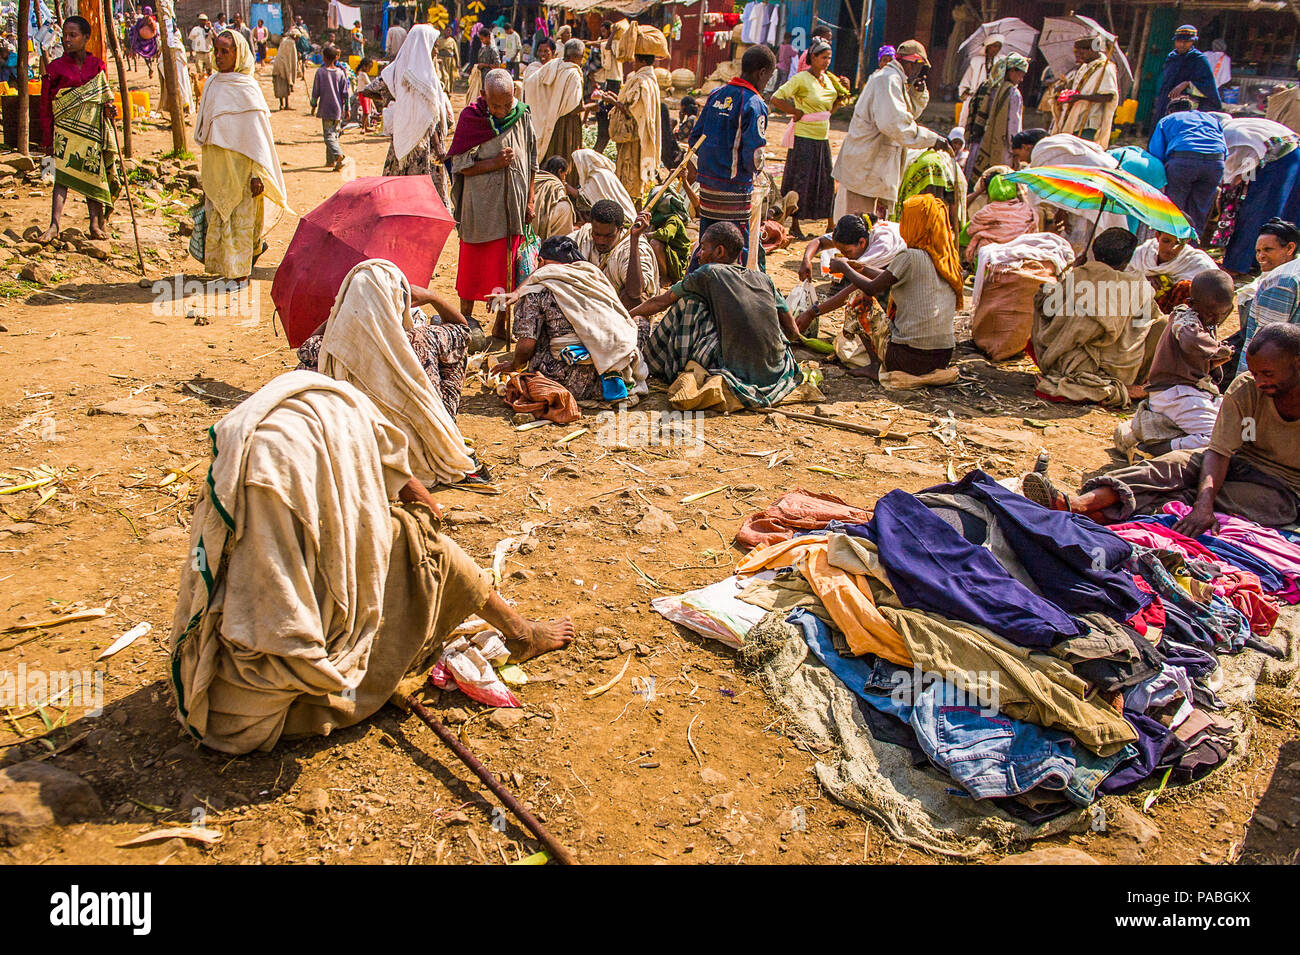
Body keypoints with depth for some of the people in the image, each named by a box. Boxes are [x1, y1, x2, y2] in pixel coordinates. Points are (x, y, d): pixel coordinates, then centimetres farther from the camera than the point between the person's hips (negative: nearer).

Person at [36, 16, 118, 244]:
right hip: (65, 128, -2)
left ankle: (96, 223, 14)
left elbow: (104, 96, 15)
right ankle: (54, 225, -17)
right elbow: (45, 105, 2)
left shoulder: (97, 66, 5)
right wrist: (47, 138, -1)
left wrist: (109, 108, -10)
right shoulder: (56, 67, -1)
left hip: (92, 129, 2)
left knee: (93, 173, 6)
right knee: (62, 174, -11)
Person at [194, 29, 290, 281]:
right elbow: (204, 130, 17)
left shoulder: (247, 89, -11)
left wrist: (257, 175, -15)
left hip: (239, 167, -7)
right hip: (214, 167, 7)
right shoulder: (212, 84, 9)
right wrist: (206, 172, 18)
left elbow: (257, 135, -12)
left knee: (240, 219, 0)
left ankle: (239, 271, 10)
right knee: (215, 217, 11)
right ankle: (221, 268, 23)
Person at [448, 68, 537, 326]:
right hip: (480, 206, -2)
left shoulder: (522, 116, 1)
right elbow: (460, 165, -8)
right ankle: (465, 319, 23)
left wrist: (529, 201, 9)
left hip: (513, 207, 3)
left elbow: (531, 162, 10)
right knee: (473, 265, 6)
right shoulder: (471, 117, -8)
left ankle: (502, 323, 19)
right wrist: (494, 163, -20)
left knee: (508, 267, 8)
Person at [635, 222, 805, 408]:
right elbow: (794, 333, 14)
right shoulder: (764, 279, 12)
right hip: (775, 375, 4)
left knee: (689, 300, 8)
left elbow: (661, 302, 13)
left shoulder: (708, 273, 1)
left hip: (737, 373, -4)